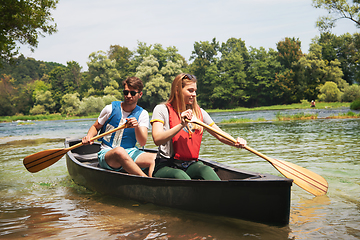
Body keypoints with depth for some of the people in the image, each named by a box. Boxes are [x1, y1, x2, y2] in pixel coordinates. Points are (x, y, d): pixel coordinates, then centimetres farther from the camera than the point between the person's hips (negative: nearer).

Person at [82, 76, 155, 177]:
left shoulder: (142, 114, 3)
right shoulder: (111, 108, 1)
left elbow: (142, 142, -8)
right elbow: (95, 127, 14)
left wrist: (137, 127, -27)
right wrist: (89, 137, -8)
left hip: (130, 153, 2)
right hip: (107, 154, -2)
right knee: (119, 151, -41)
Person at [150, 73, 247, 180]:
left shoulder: (199, 112, 14)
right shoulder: (162, 110, 0)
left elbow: (220, 135, 13)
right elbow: (157, 139, -16)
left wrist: (236, 142, -8)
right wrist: (181, 125, -25)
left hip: (191, 165, 4)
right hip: (166, 166, -3)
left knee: (206, 170, -30)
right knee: (180, 176, -36)